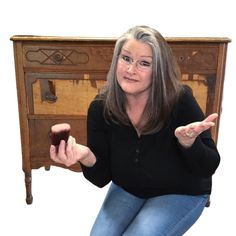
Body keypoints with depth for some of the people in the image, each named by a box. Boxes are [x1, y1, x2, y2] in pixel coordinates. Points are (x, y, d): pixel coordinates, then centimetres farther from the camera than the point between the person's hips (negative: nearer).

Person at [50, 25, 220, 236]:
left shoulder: (180, 100, -27)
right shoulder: (100, 107, -19)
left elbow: (209, 167, -20)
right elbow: (102, 178, -13)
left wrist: (188, 142, -43)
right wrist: (87, 157, -36)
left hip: (181, 193, -2)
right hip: (127, 189, 3)